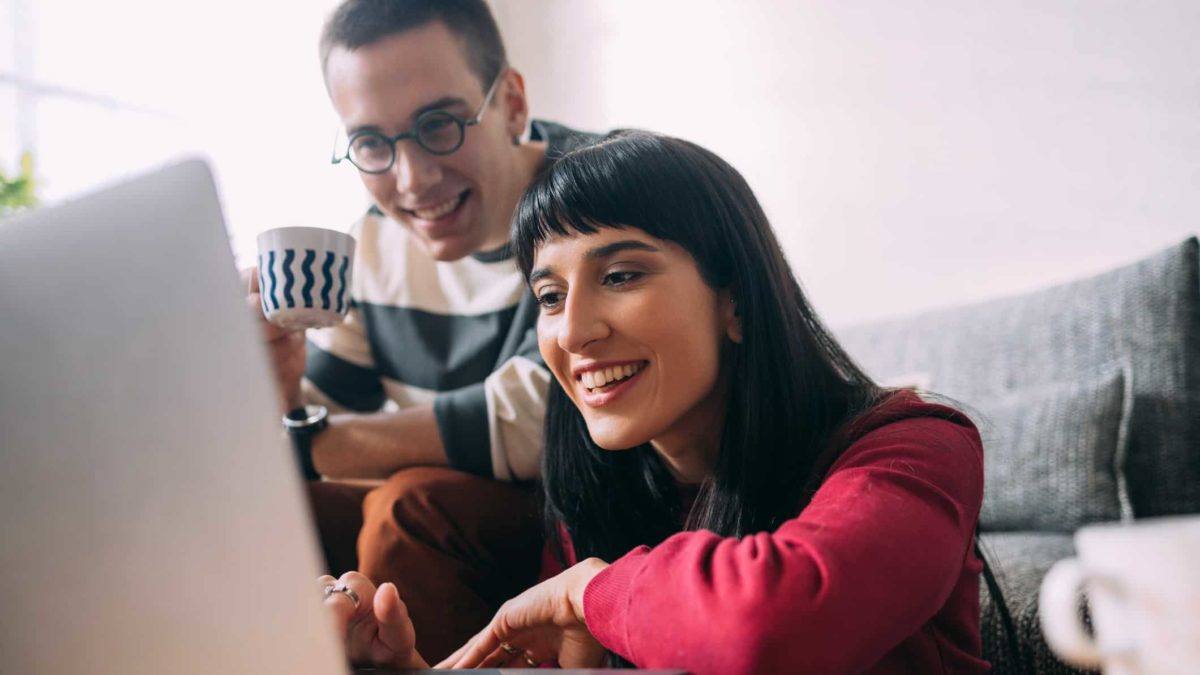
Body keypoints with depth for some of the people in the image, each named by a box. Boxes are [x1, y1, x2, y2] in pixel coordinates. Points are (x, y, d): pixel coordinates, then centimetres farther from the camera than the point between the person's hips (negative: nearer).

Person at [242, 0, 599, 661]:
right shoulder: (372, 244, 0)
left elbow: (526, 428, -30)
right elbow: (316, 422, 6)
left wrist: (304, 443, -19)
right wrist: (278, 389, -18)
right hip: (441, 523, 6)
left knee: (413, 506, -28)